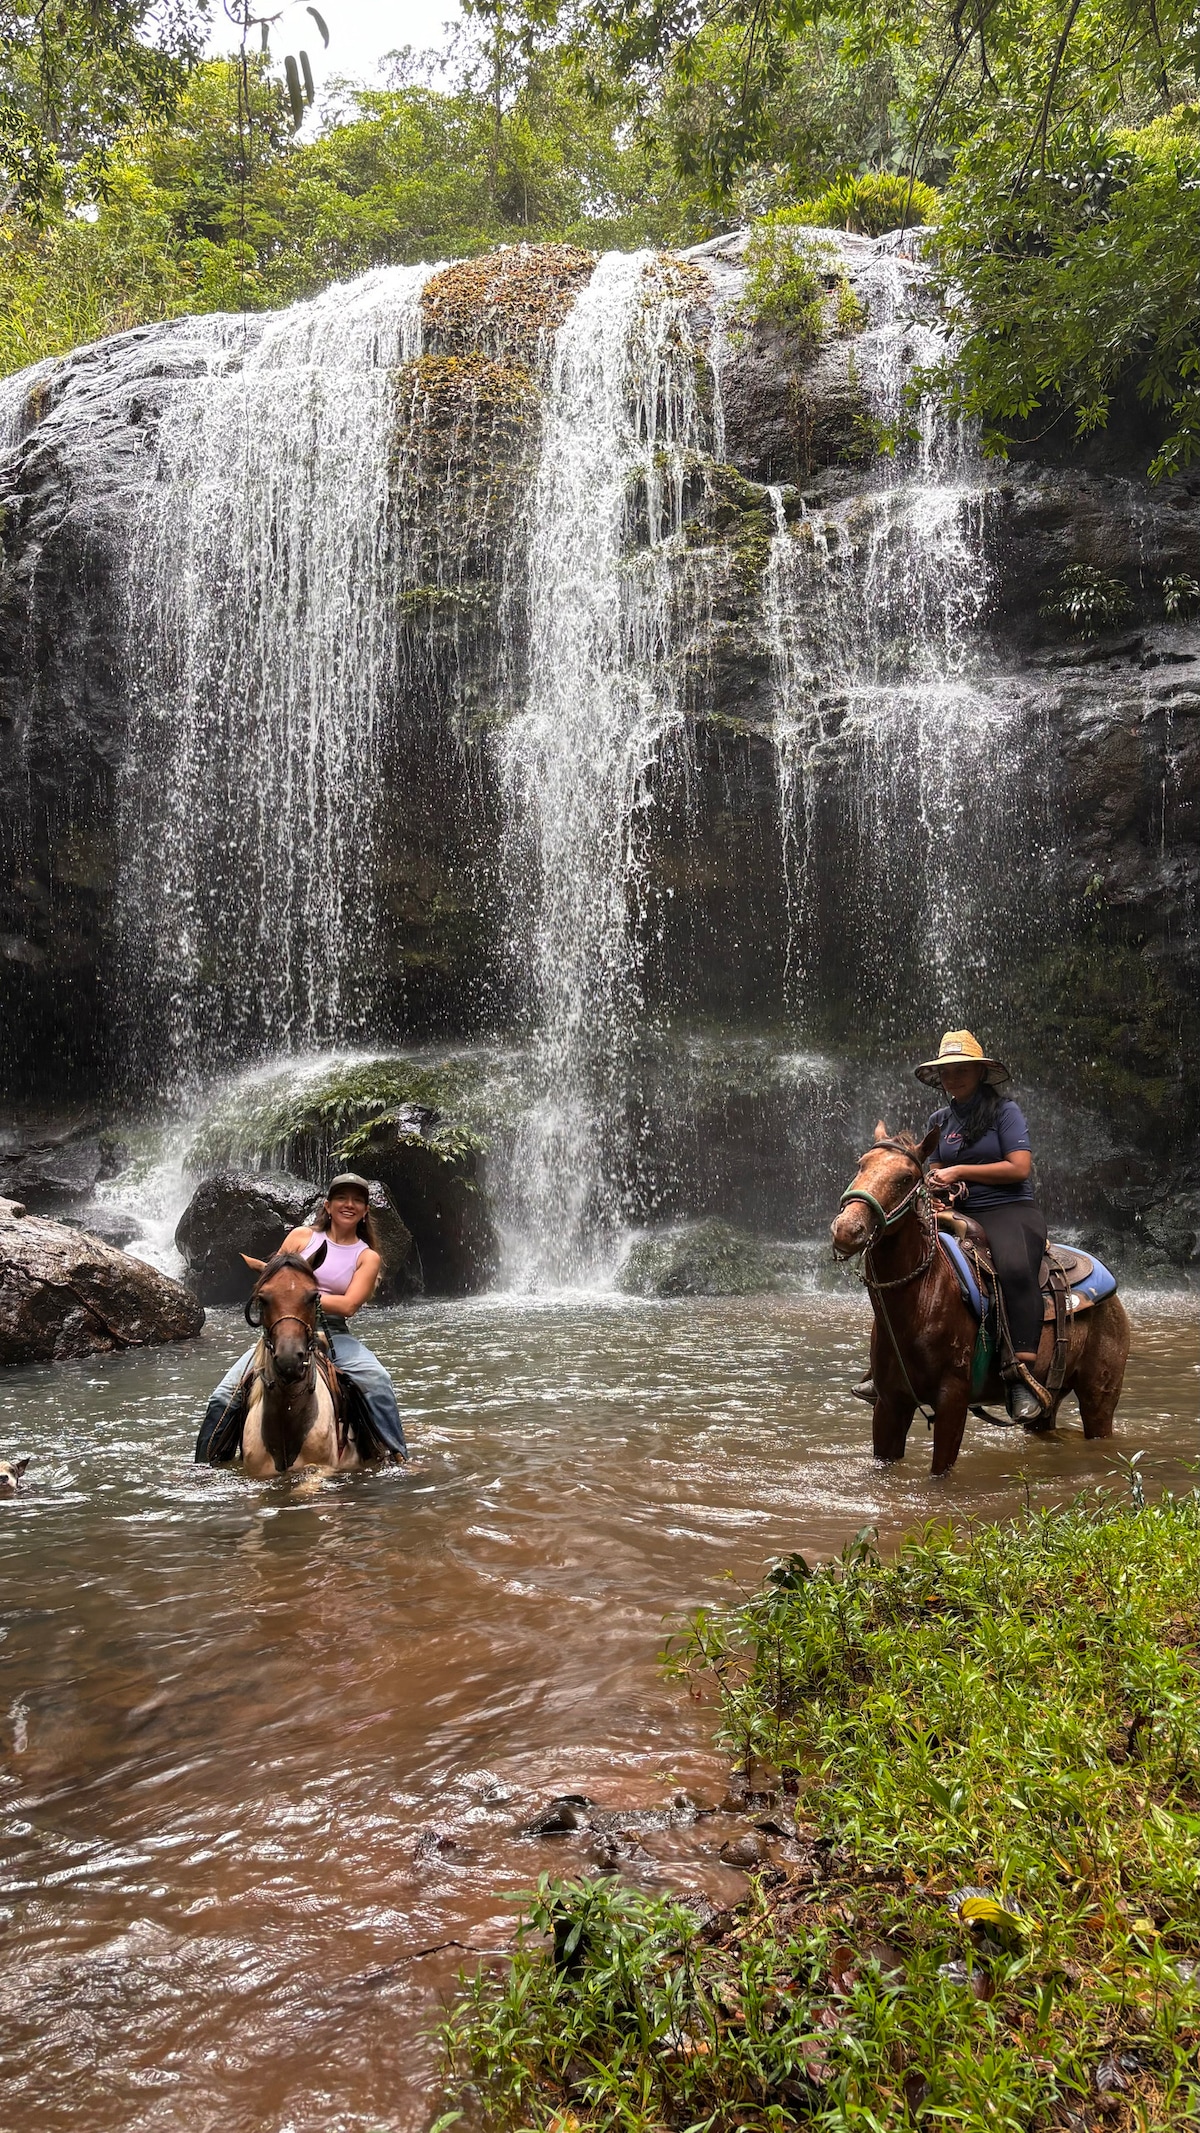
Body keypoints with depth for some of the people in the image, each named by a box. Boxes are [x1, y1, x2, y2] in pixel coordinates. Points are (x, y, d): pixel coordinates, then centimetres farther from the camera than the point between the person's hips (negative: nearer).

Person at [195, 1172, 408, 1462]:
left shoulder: (367, 1257, 4)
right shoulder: (301, 1236, 7)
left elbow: (348, 1305, -8)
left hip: (333, 1333, -1)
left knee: (377, 1380, -28)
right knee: (225, 1395, -14)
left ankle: (400, 1457, -15)